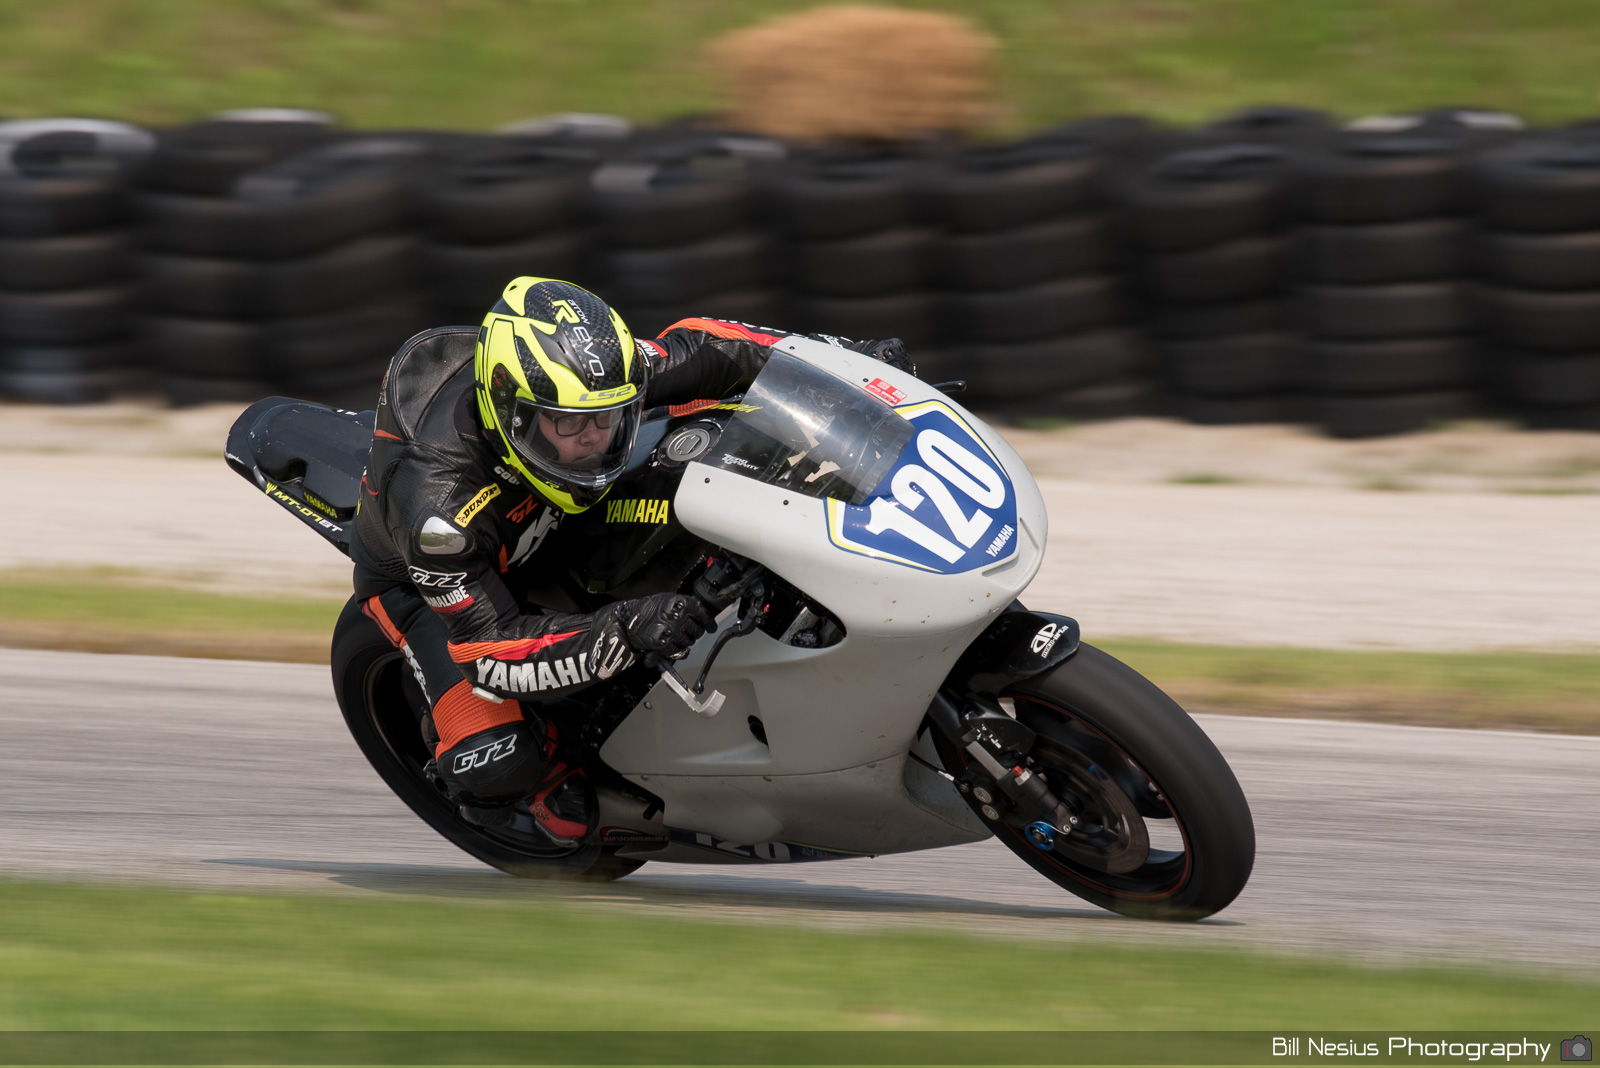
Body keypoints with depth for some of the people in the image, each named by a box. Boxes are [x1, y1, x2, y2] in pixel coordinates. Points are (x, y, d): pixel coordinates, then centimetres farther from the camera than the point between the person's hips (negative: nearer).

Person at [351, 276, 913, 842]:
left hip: (537, 534, 6)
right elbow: (491, 650, -40)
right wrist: (623, 631, -55)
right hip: (426, 579, -6)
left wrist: (843, 354, -21)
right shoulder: (439, 501, -44)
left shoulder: (587, 376, -30)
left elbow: (693, 349, -13)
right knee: (496, 767, -29)